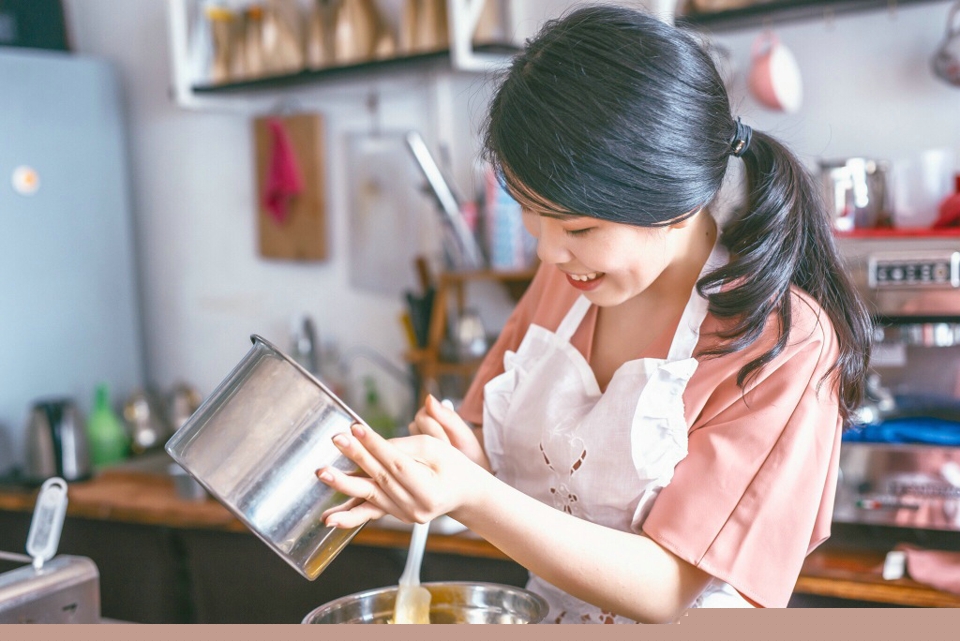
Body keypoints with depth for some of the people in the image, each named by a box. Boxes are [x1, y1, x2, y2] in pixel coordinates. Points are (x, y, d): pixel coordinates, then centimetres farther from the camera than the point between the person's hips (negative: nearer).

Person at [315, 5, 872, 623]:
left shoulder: (788, 344, -17)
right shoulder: (566, 276, 1)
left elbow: (664, 591, -18)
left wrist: (472, 498, -29)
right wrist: (445, 458, -18)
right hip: (545, 617, 4)